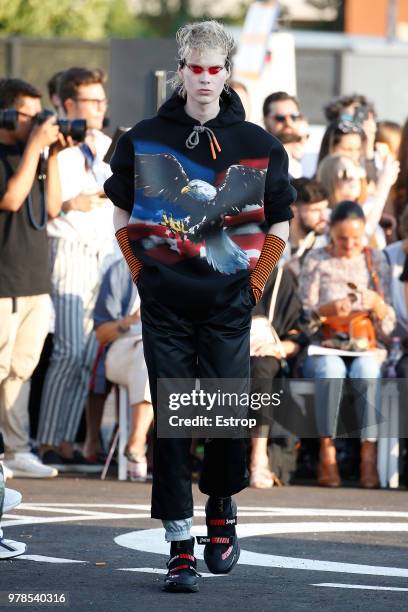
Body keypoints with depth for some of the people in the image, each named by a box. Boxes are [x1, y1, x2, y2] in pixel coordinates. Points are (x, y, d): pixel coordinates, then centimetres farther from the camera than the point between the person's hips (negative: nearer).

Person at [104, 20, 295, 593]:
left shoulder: (257, 146, 2)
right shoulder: (144, 139, 4)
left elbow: (278, 224, 12)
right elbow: (123, 214, 15)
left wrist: (254, 284, 5)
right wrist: (142, 274, 8)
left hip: (229, 304, 0)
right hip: (165, 305, 0)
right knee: (170, 417, -3)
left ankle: (221, 510, 23)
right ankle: (180, 546, 1)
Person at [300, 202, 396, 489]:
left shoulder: (376, 260, 11)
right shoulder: (317, 260, 7)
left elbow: (388, 324, 8)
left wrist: (376, 303, -14)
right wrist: (329, 309, -18)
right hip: (324, 348, -1)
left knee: (367, 370, -34)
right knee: (331, 369, -36)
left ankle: (369, 454, -34)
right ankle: (327, 452, -32)